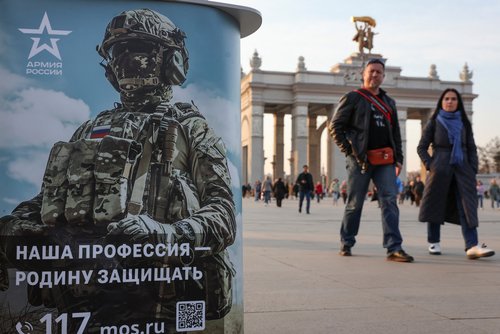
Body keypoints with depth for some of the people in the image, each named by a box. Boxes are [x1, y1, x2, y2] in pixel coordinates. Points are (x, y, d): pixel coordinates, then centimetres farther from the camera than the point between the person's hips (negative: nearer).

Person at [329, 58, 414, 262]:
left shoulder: (389, 102, 20)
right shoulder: (353, 98, 3)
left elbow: (396, 132, 22)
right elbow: (335, 126, -2)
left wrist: (399, 158, 12)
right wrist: (348, 151, -9)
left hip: (385, 161, 5)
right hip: (360, 160, -4)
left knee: (390, 201, -7)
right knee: (355, 203, 3)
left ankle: (394, 248, -9)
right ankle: (346, 244, 19)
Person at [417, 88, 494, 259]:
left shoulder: (464, 123, 14)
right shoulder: (434, 123, 6)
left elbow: (471, 148, 13)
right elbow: (421, 147, 5)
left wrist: (473, 169, 2)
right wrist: (430, 165, -7)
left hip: (462, 169, 2)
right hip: (440, 169, -2)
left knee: (467, 206, -8)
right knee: (436, 205, 2)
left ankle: (472, 246, -15)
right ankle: (434, 243, 15)